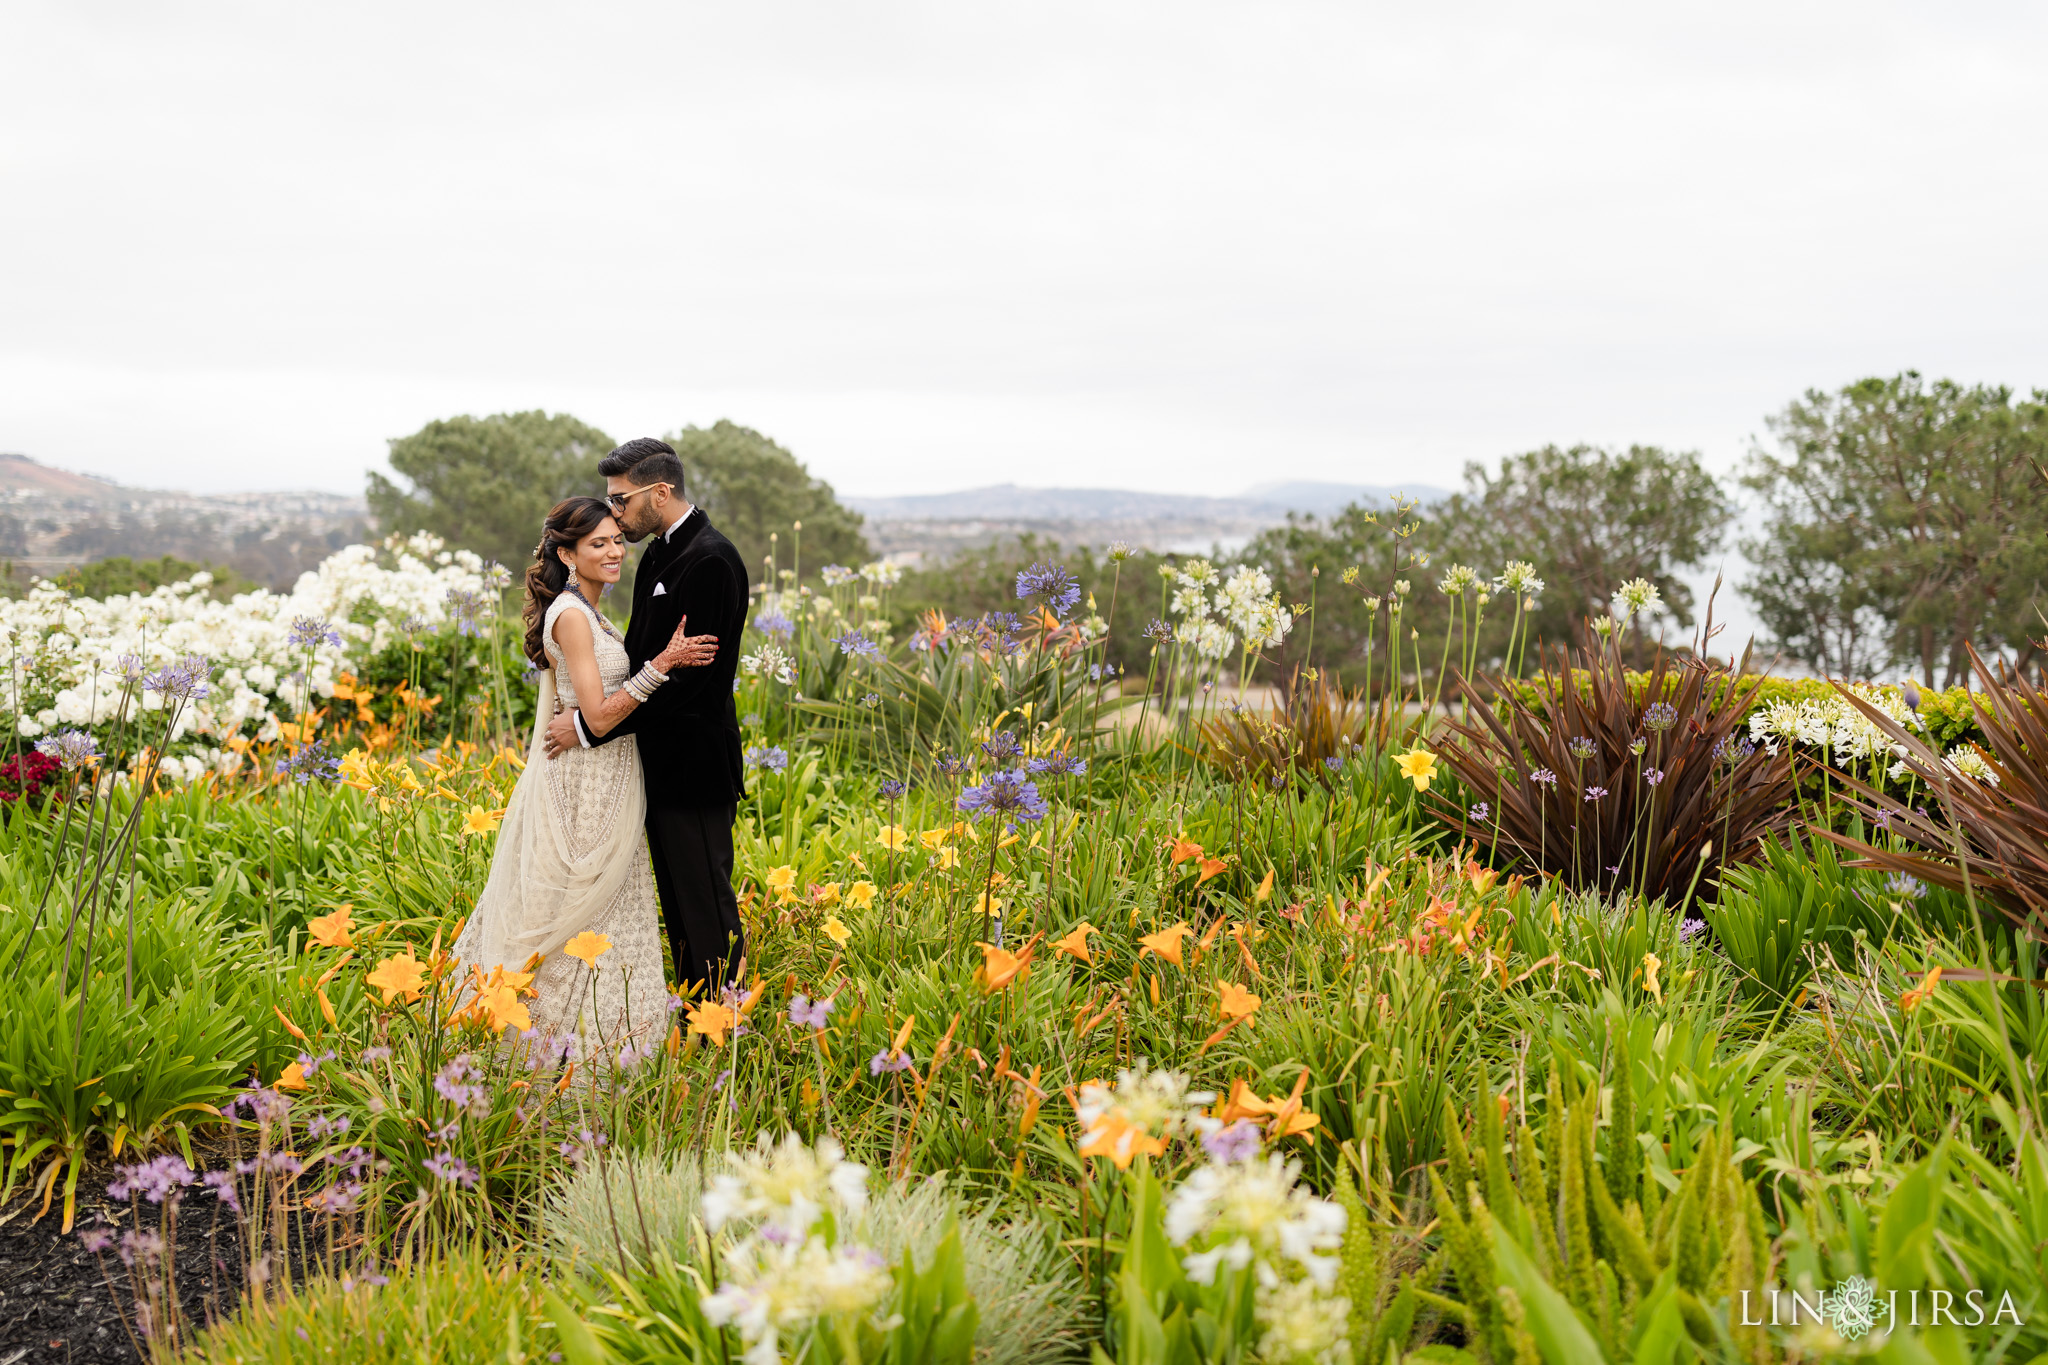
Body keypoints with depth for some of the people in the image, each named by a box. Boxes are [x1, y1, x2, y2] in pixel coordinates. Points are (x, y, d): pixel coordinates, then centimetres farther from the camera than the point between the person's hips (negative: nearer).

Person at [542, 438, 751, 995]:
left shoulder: (710, 561, -19)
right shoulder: (658, 555, 11)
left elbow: (686, 676, -23)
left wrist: (591, 727, -20)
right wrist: (587, 711, 4)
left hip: (693, 764, -10)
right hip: (663, 761, 10)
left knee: (704, 902, -2)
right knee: (678, 898, 16)